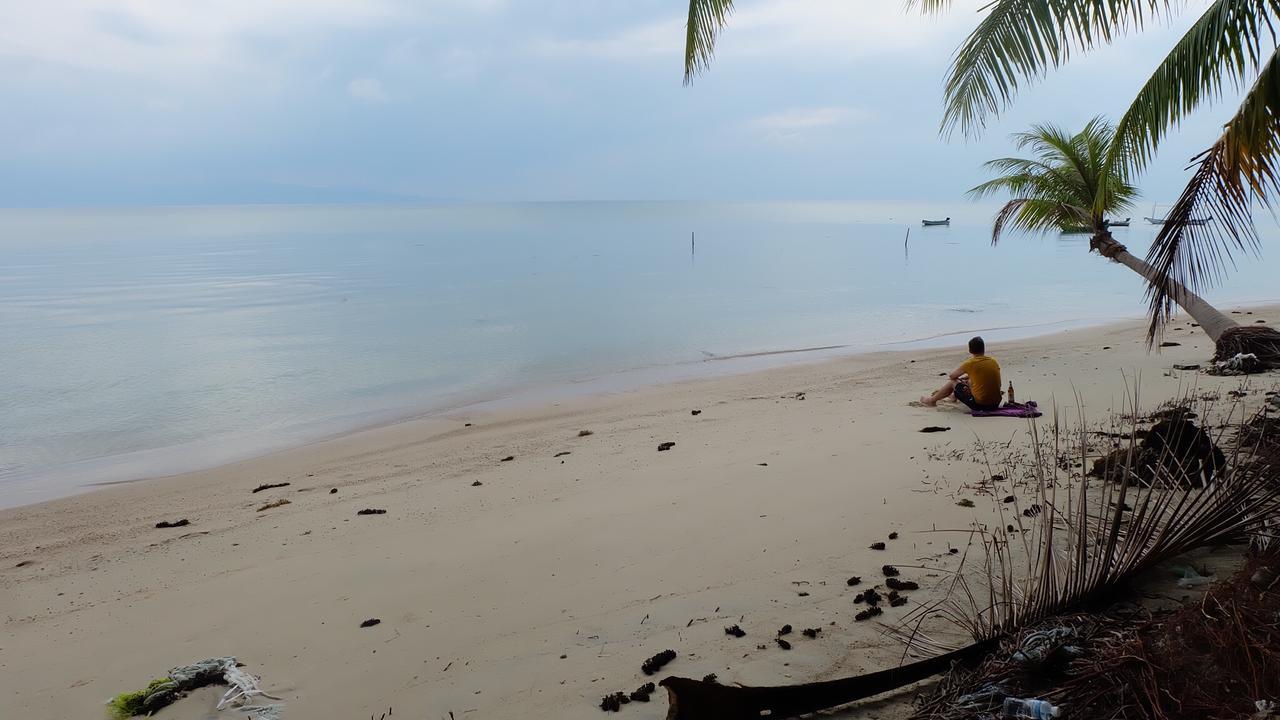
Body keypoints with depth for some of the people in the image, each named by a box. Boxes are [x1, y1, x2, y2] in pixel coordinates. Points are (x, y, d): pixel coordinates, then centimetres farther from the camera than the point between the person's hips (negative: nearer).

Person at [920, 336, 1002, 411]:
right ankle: (954, 395, 60)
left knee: (953, 382, 14)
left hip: (979, 405, -6)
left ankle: (932, 400, 33)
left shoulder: (969, 363, -10)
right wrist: (962, 378, 28)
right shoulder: (994, 361, 5)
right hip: (995, 404, 6)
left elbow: (951, 376, 4)